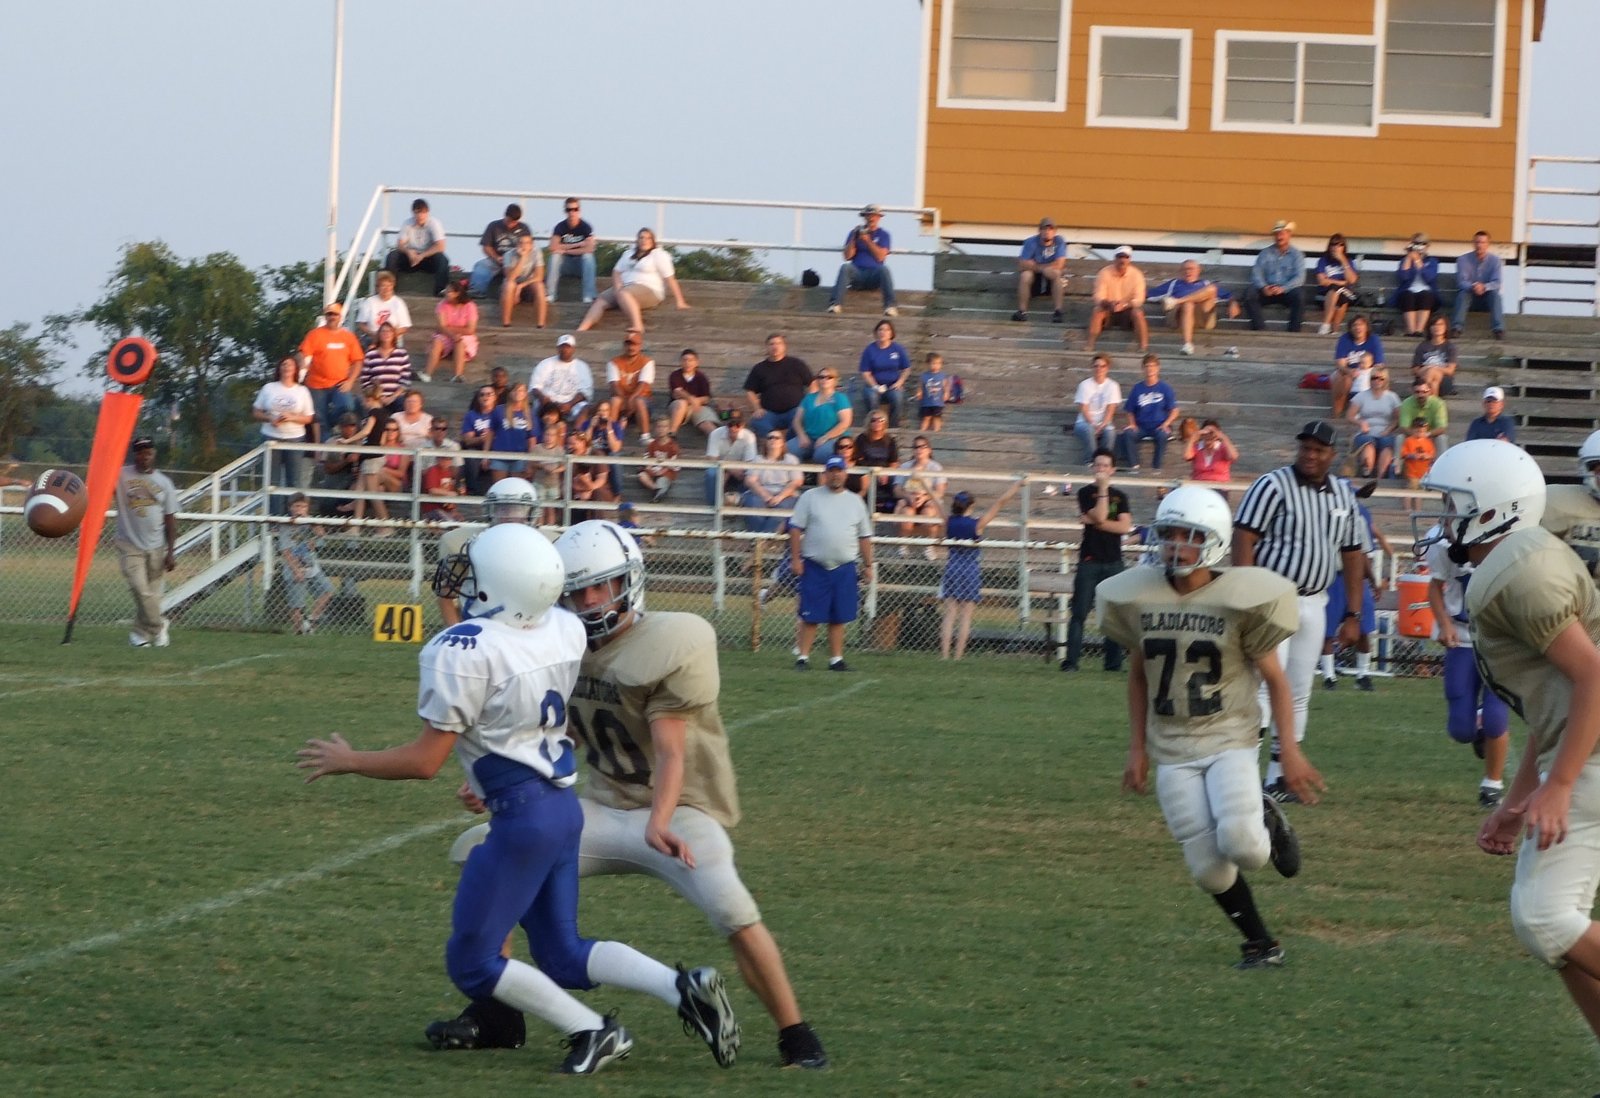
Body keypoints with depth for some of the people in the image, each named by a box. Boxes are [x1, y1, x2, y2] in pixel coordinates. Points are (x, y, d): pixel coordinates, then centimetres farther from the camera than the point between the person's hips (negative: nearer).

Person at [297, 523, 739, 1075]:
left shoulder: (463, 652, -21)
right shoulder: (565, 630, 0)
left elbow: (425, 761, -15)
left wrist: (347, 761, -1)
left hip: (523, 816, -8)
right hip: (564, 804, 8)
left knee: (471, 962, 7)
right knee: (563, 956, 19)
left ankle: (593, 1033, 6)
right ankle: (684, 988, 3)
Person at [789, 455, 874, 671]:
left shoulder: (855, 501, 12)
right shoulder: (810, 497, 3)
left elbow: (865, 537, 15)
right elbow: (796, 529, 0)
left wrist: (867, 565, 10)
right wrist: (795, 559, -8)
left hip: (845, 569, 3)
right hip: (815, 567, -3)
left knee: (839, 618, 5)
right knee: (810, 617, -3)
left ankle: (836, 659, 11)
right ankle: (803, 657, 1)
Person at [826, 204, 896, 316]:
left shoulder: (883, 234, 11)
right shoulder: (856, 232, 15)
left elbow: (880, 257, -4)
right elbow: (847, 256, 4)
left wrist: (868, 241, -11)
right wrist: (853, 239, -7)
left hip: (874, 275, -1)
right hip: (857, 273, 1)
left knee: (885, 269, -33)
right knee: (845, 267, -31)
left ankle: (890, 306, -42)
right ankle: (835, 304, -43)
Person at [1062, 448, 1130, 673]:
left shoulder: (1120, 496, 11)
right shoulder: (1086, 493, 2)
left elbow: (1125, 526, -1)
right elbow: (1099, 516, -13)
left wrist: (1095, 522, -8)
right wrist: (1103, 489, -11)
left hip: (1113, 561, 3)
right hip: (1090, 561, -3)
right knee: (1080, 613, -6)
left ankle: (1114, 662, 7)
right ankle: (1071, 661, -7)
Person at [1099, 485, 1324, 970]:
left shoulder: (1240, 600, -11)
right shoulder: (1138, 598, 0)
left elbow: (1274, 678, -2)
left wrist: (1290, 750, -4)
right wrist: (1137, 749, 12)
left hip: (1229, 742, -3)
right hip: (1171, 751, 3)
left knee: (1239, 844, -23)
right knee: (1208, 867, -2)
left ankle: (1268, 821, 12)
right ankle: (1260, 943, 18)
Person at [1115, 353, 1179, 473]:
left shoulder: (1165, 388, 3)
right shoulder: (1137, 389, 9)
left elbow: (1174, 411, 1)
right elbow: (1129, 411, 11)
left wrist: (1166, 424, -14)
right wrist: (1132, 424, -7)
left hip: (1159, 427, -2)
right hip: (1141, 427, 2)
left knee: (1162, 435, -36)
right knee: (1128, 434, -29)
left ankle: (1156, 467, -22)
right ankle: (1133, 465, -21)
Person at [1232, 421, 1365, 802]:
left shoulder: (1343, 496, 10)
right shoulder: (1273, 486, -9)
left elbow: (1352, 555, 16)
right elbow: (1243, 539, -14)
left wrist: (1353, 616, 13)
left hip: (1314, 603, 7)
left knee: (1298, 692, 9)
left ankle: (1279, 776, 16)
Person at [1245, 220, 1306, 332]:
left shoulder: (1297, 255, 8)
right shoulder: (1265, 253, 14)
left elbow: (1299, 278, -5)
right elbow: (1256, 273, 3)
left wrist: (1283, 288, -22)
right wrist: (1264, 287, -19)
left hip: (1286, 291, -2)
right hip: (1267, 292, 2)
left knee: (1298, 295, -34)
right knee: (1250, 293, -28)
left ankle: (1294, 331, -30)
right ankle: (1258, 329, -32)